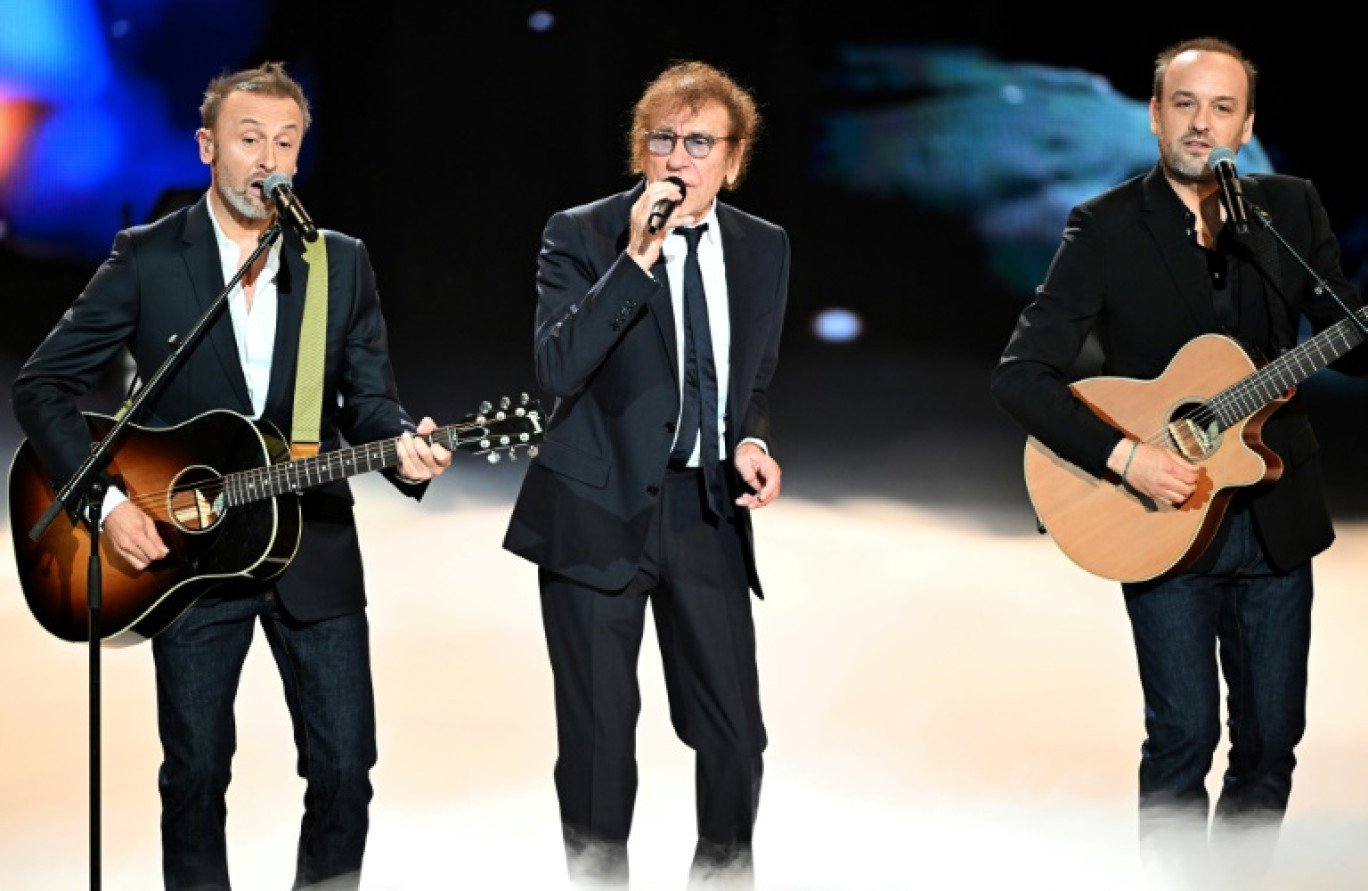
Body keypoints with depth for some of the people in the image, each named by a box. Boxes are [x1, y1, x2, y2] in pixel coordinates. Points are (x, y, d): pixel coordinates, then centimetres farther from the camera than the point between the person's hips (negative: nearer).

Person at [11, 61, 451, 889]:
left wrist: (402, 445, -19)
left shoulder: (344, 263, 5)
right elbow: (43, 384, -3)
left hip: (314, 550, 2)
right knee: (196, 773, 5)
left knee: (344, 765, 1)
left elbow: (369, 400, 5)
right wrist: (106, 500, -14)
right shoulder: (147, 259, -3)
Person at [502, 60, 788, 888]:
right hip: (599, 511, -3)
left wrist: (752, 442, -2)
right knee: (600, 737, 3)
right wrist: (636, 260, -25)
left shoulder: (765, 248, 7)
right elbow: (558, 368, -19)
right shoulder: (581, 235, -6)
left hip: (707, 510, 3)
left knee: (736, 734, 3)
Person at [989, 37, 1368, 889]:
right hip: (1164, 524, -3)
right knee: (1184, 738, -2)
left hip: (1273, 517, 3)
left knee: (1272, 738, 8)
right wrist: (1123, 456, -23)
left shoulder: (1291, 210, 3)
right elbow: (1022, 375, -12)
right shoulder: (1106, 229, -7)